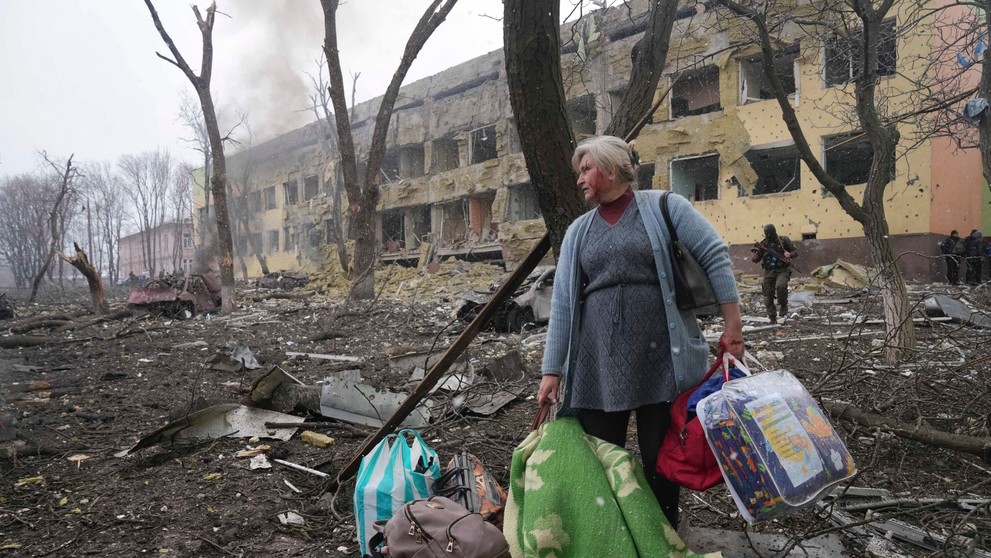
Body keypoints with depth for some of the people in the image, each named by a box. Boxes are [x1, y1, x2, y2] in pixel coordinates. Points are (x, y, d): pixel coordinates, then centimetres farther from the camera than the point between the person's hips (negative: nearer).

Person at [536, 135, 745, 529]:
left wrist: (733, 326, -7)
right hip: (597, 366, 3)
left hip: (661, 361, -3)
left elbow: (714, 256, -1)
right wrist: (552, 369, 3)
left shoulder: (664, 207, 3)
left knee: (661, 460, 8)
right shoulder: (578, 231, 13)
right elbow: (562, 303, 8)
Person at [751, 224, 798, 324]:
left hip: (782, 271, -3)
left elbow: (796, 252, 5)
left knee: (780, 286, -31)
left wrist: (789, 254, -17)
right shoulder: (763, 244, 4)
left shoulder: (784, 240, 0)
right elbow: (754, 260, 5)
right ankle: (772, 317, 11)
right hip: (769, 272, 3)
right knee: (768, 295, -2)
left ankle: (783, 305, -4)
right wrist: (757, 252, -18)